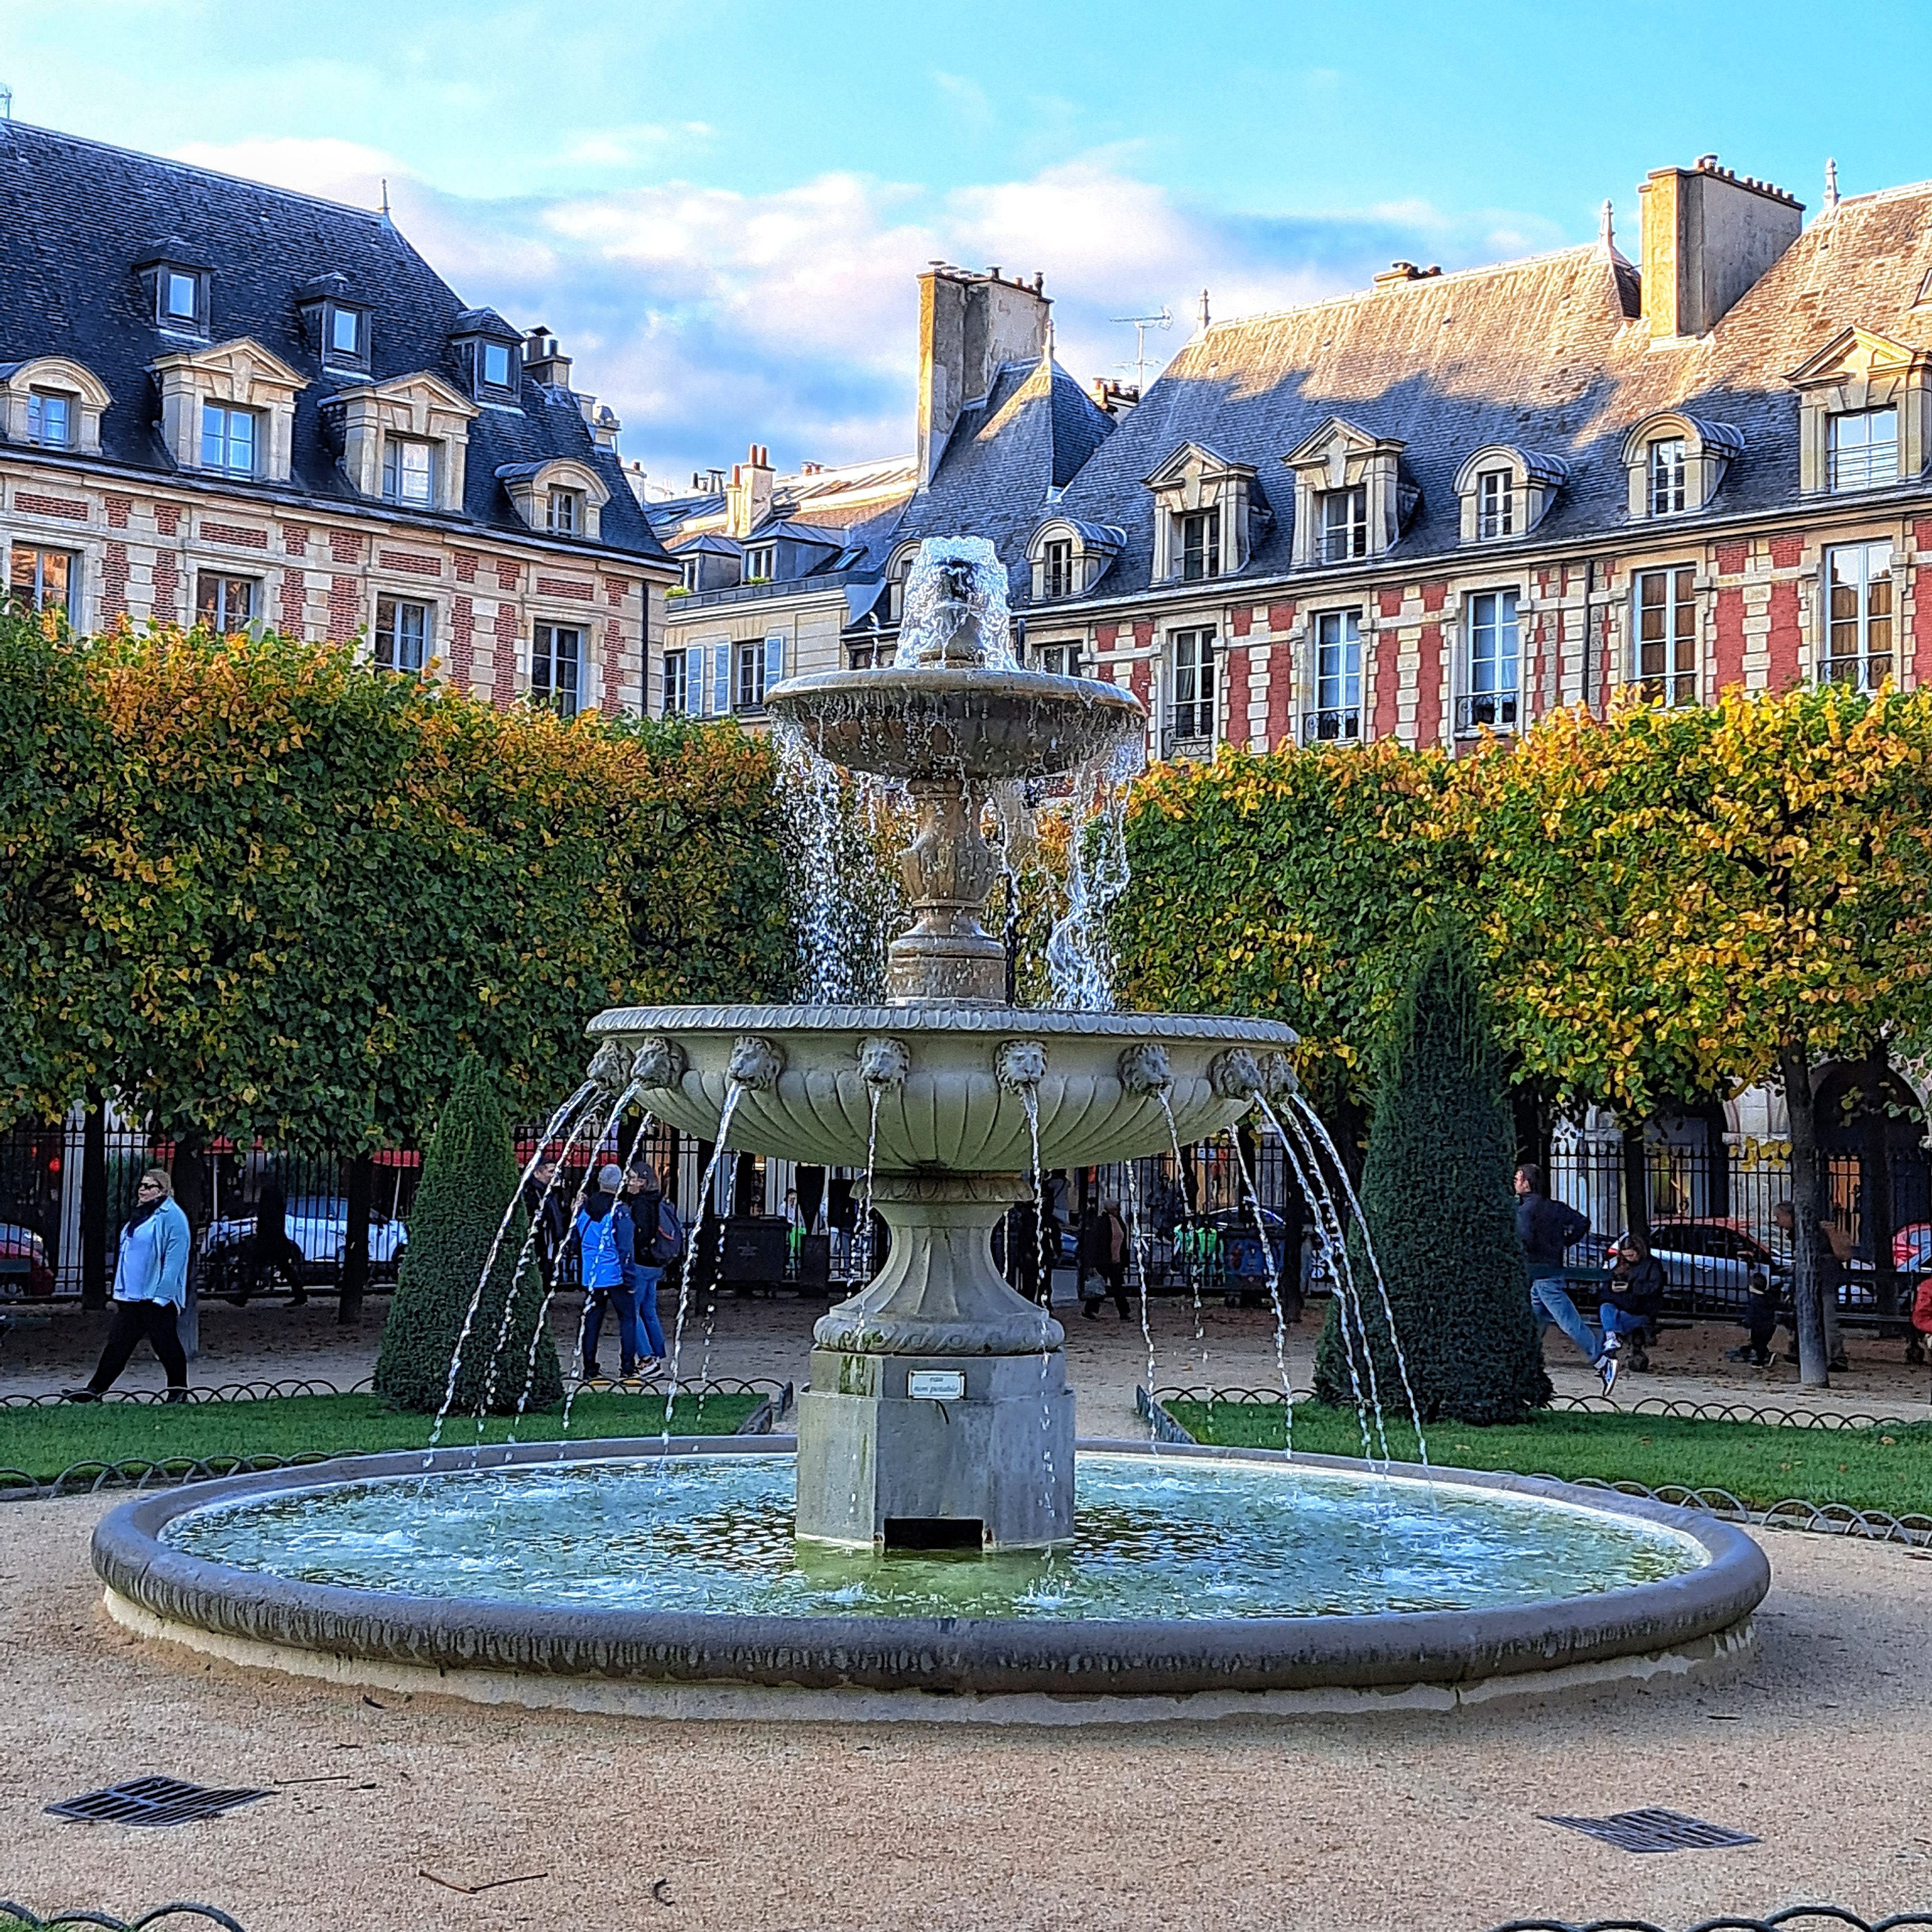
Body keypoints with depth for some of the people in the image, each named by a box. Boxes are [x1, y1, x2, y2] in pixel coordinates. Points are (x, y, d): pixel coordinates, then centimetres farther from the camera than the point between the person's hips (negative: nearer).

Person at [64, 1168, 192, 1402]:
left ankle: (178, 1392, 11)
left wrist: (162, 1294, -22)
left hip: (157, 1296, -9)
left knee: (166, 1345, 0)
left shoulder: (171, 1216, -12)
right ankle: (95, 1390, 8)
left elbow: (175, 1257, -18)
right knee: (118, 1342, 7)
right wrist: (119, 1291, 21)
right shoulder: (140, 1215, 18)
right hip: (132, 1296, 9)